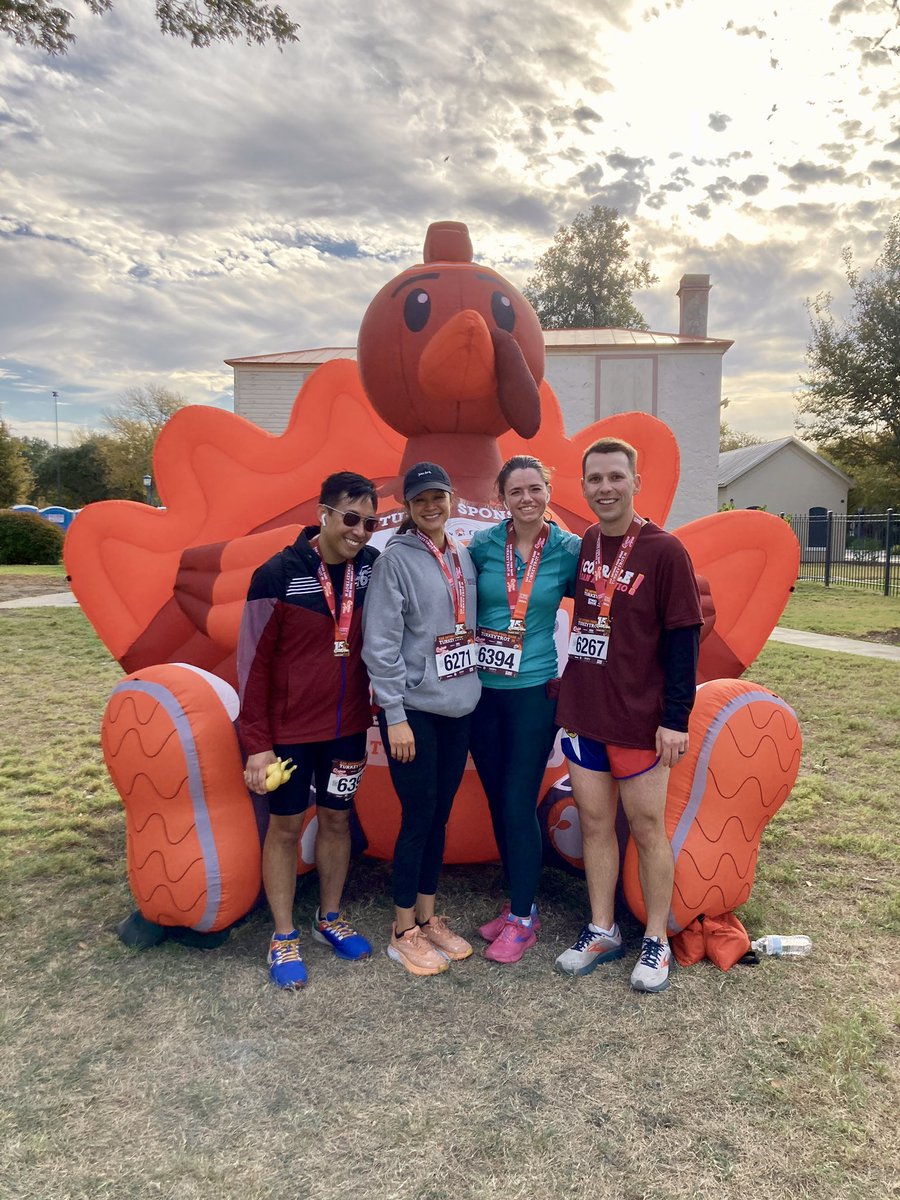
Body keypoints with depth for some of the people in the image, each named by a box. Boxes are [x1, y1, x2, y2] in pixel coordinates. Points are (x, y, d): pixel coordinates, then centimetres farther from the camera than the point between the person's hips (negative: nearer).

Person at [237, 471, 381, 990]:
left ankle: (331, 917, 38)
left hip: (348, 727, 4)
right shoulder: (278, 574, -15)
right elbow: (253, 662, -12)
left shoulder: (373, 568, -5)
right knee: (285, 827, 11)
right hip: (289, 730, -3)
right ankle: (284, 937, 28)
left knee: (337, 818, 17)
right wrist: (257, 743, -12)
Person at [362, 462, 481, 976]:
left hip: (459, 707, 6)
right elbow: (380, 644, -12)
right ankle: (404, 932, 18)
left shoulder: (464, 557, 9)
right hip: (414, 709, -5)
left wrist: (473, 688, 10)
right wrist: (395, 716, -14)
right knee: (418, 818, 1)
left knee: (440, 816, 13)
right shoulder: (396, 558, -8)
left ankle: (429, 917, 29)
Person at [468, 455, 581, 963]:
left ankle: (523, 919, 18)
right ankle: (518, 904, 31)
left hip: (534, 691, -3)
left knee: (519, 803, -1)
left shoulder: (570, 550, -5)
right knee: (498, 802, 13)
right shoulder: (483, 545, -1)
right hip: (483, 689, 3)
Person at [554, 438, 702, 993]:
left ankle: (657, 941, 25)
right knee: (595, 823, 13)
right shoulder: (583, 545, 6)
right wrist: (569, 687, 9)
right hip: (583, 712, 5)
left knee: (647, 827, 8)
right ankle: (602, 930, 29)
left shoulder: (664, 550, -11)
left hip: (639, 717, -5)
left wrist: (676, 718, -14)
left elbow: (683, 638, -11)